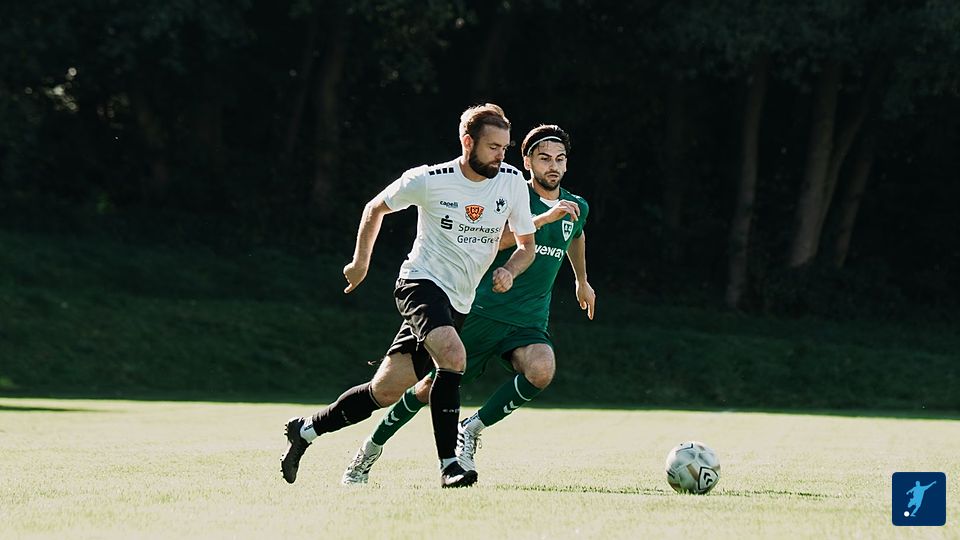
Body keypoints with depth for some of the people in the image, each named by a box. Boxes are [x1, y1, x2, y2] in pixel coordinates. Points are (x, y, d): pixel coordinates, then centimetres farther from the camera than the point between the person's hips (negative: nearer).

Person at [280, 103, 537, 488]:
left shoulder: (512, 182, -1)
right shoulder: (429, 181, -10)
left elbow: (526, 245, 10)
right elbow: (375, 208, 9)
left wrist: (509, 270, -11)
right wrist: (360, 263, 14)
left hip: (458, 304, 5)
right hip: (422, 283, -5)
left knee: (386, 390, 4)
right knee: (453, 355, -33)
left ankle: (306, 429, 23)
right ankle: (449, 464, -29)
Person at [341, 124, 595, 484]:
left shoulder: (576, 208, 9)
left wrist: (582, 281, 42)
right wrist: (546, 217, -31)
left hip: (529, 323, 4)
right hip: (483, 313, -4)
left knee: (541, 370, -29)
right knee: (435, 383, -1)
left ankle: (471, 430, -12)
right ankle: (371, 449, 21)